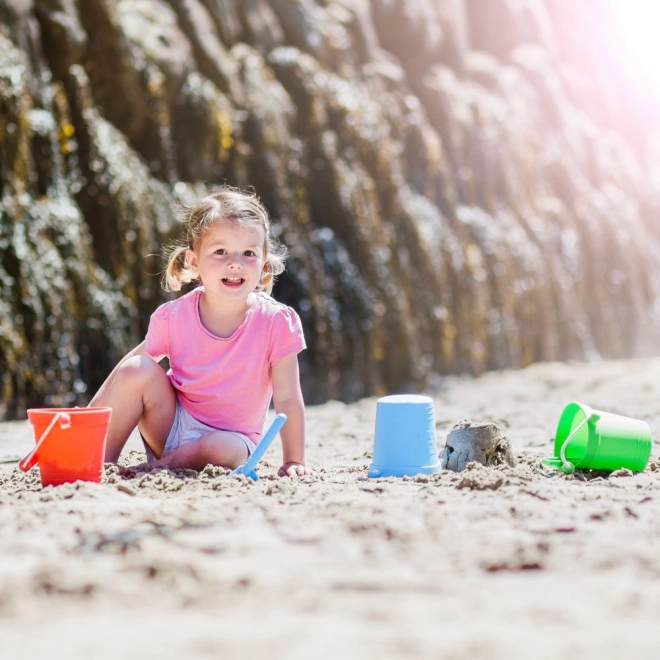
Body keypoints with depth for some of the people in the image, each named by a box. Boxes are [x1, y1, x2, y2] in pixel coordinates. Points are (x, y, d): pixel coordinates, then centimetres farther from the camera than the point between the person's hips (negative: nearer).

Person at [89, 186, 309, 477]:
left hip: (230, 439, -2)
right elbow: (128, 368, 2)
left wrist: (293, 462, -14)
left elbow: (288, 401, -12)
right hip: (171, 428, 2)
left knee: (221, 449, -37)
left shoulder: (276, 324, -17)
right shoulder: (174, 317, -11)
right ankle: (102, 461, -12)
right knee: (138, 369, -21)